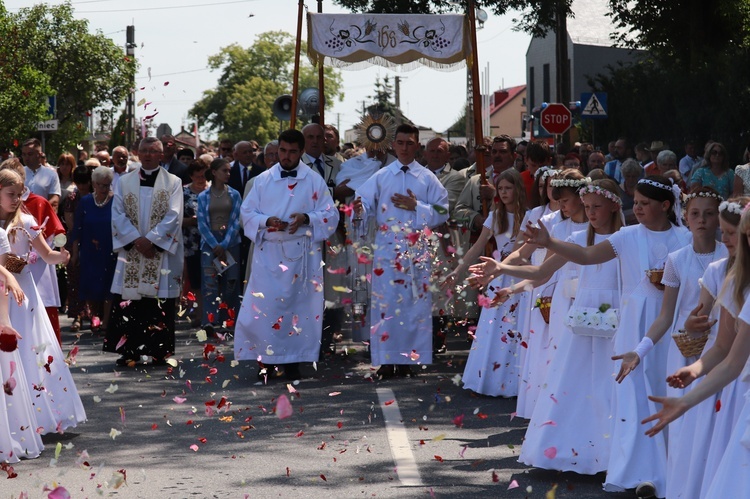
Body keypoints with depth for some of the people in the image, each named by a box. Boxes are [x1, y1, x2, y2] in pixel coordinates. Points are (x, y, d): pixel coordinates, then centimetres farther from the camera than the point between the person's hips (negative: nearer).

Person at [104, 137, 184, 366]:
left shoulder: (173, 182, 5)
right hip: (130, 251, 2)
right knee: (129, 302, -2)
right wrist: (136, 240, -11)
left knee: (160, 302, -3)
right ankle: (130, 349, 3)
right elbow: (118, 214, 2)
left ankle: (159, 350, 2)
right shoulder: (125, 182, 11)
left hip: (161, 252, -2)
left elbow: (173, 216, -5)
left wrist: (151, 239, -15)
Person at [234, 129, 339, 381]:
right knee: (262, 306, -5)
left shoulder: (315, 181, 4)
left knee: (299, 306, 0)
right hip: (268, 253, 1)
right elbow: (246, 212, 7)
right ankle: (265, 360, 4)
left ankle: (293, 361, 7)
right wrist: (266, 221, -13)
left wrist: (307, 218, -16)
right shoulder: (263, 180, 7)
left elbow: (330, 215, 3)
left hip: (301, 254, -1)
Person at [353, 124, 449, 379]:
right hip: (387, 248, 0)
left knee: (414, 304, 1)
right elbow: (366, 204, -3)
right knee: (385, 303, -3)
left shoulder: (428, 179, 6)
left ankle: (408, 359, 7)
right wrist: (360, 209, -26)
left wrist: (416, 206, -10)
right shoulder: (380, 177, 5)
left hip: (417, 250, 0)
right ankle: (386, 360, 0)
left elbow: (442, 212, 3)